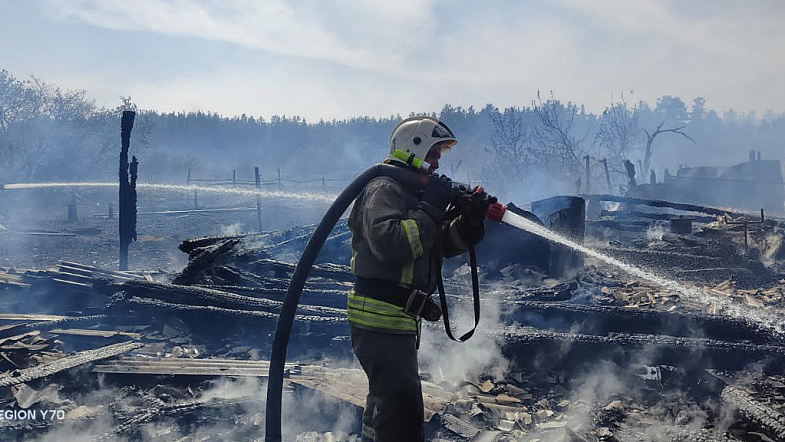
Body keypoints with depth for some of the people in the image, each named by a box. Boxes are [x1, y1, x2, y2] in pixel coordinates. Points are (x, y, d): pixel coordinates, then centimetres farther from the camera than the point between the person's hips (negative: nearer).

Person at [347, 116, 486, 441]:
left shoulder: (411, 191, 19)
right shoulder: (384, 190, -14)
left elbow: (442, 244, 16)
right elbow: (391, 244, -32)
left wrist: (469, 221, -3)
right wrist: (430, 209, -25)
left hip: (397, 320, 11)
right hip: (381, 320, -11)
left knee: (385, 399, 24)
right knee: (402, 410, -12)